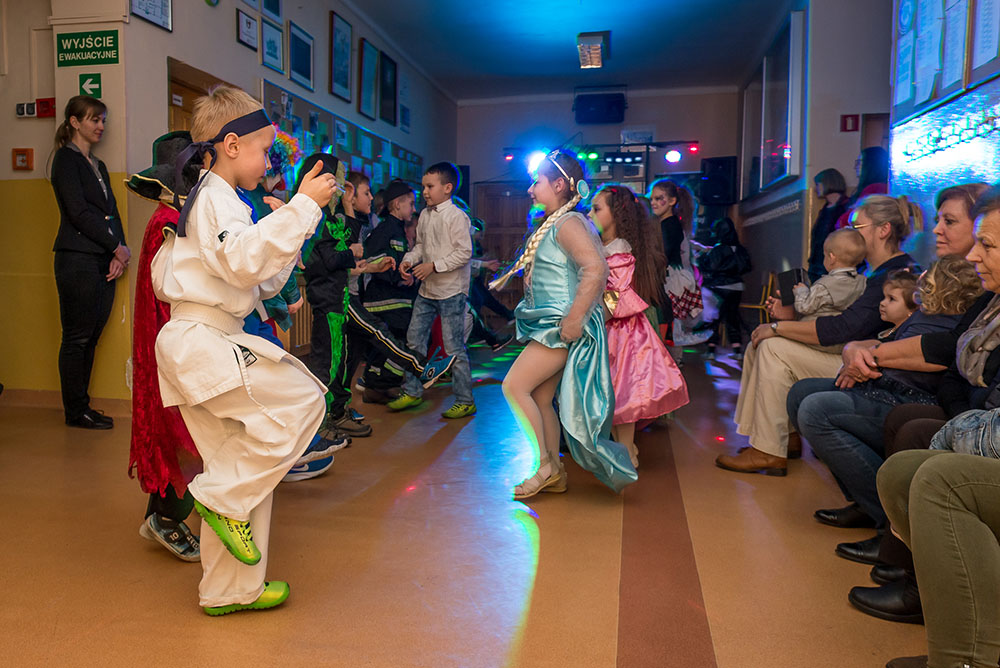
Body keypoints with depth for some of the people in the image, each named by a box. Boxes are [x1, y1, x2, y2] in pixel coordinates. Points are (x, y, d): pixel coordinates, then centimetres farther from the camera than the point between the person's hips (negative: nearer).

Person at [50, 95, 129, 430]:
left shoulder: (97, 165, 21)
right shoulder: (66, 159, -3)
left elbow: (112, 211, 15)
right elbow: (79, 212, -12)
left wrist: (119, 253, 0)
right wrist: (118, 248, -9)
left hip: (104, 261, 7)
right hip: (78, 260, -7)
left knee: (91, 336, 8)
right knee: (77, 337, -3)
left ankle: (80, 405, 16)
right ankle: (76, 411, 5)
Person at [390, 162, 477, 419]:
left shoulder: (456, 216, -13)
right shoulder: (425, 215, 9)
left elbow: (465, 252, -18)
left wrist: (434, 266, -20)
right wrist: (409, 260, 1)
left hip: (451, 291, -8)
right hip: (427, 290, 8)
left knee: (454, 346, -4)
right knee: (414, 338, 12)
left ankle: (465, 401, 8)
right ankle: (412, 391, 26)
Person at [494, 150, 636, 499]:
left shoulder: (569, 223, -15)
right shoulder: (549, 225, 16)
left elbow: (596, 269, -27)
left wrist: (573, 320, -27)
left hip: (561, 328, -10)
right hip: (547, 325, 10)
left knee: (514, 386, -12)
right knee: (540, 399, 11)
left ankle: (546, 466, 0)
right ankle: (554, 475, 22)